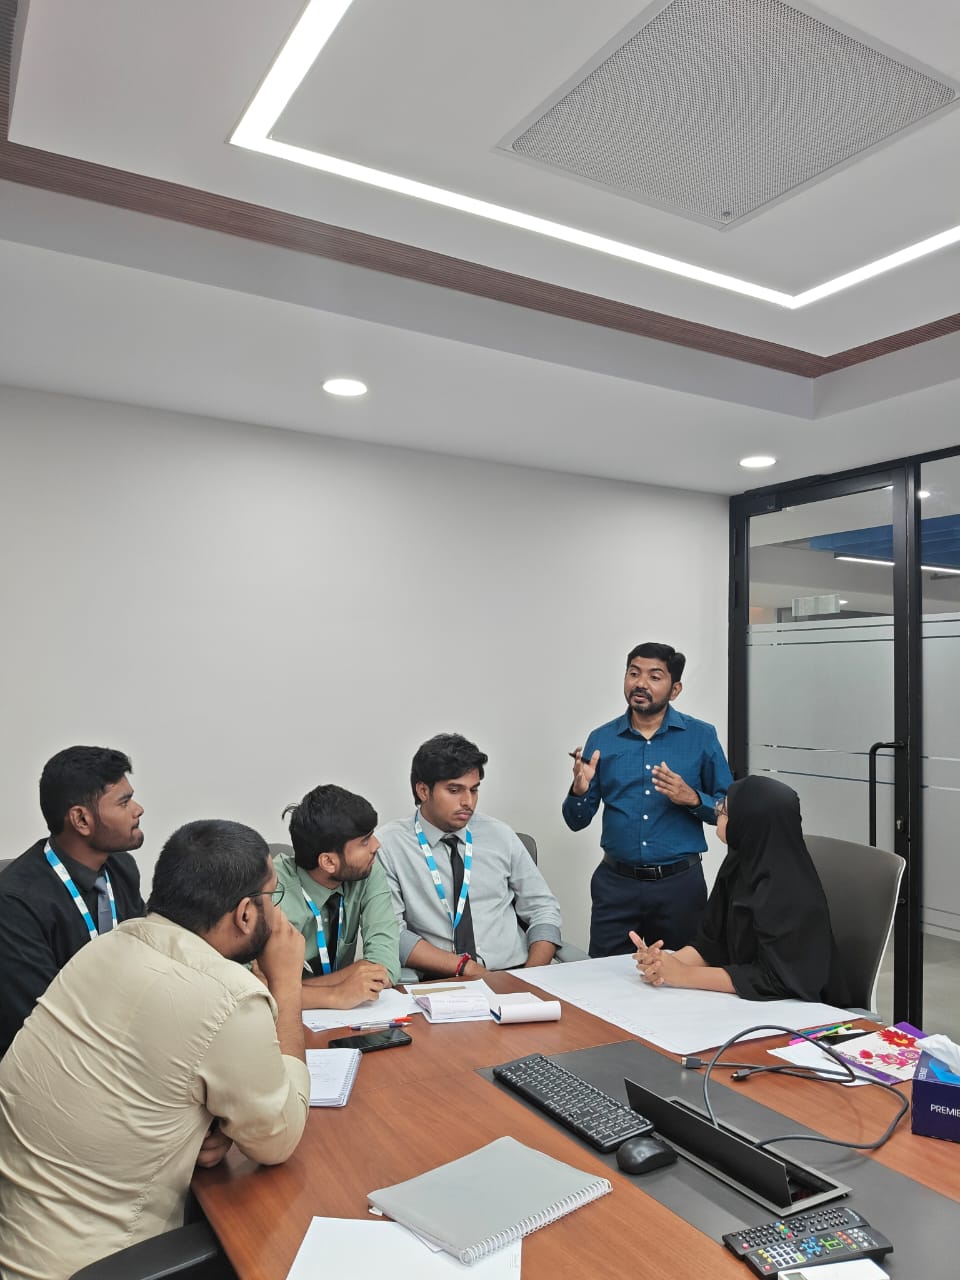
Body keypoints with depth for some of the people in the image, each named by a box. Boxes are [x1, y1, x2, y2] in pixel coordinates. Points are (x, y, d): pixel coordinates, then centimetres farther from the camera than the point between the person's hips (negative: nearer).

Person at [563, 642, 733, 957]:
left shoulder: (702, 736, -2)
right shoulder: (601, 739, 2)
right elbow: (577, 822, 5)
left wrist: (692, 799, -17)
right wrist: (580, 790, -15)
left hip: (679, 884, -1)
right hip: (615, 884, 1)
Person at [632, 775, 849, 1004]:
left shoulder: (790, 891, -24)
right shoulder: (738, 864, -2)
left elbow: (772, 978, -21)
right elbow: (712, 941, 1)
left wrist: (683, 975, -20)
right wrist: (666, 962, -16)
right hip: (748, 1002, 6)